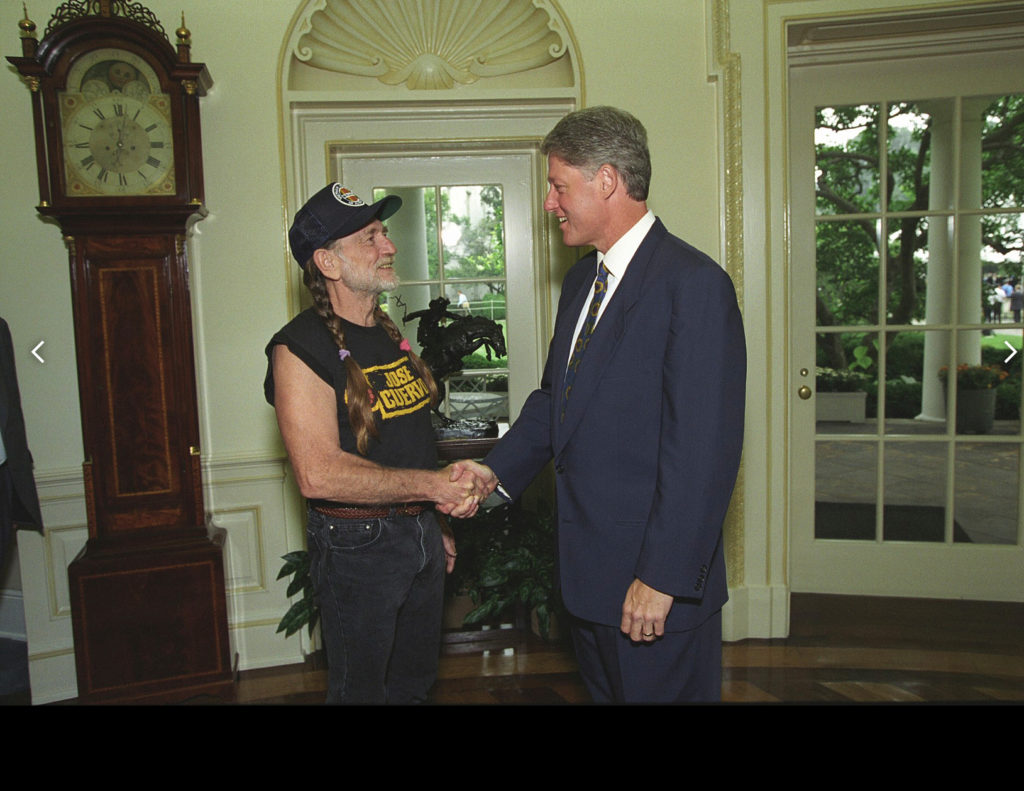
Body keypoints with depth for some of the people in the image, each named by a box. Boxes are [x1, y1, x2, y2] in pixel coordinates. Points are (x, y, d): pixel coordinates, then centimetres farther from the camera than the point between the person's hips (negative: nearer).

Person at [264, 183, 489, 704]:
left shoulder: (388, 333, 10)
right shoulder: (301, 348, -17)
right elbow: (319, 475, -26)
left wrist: (433, 523, 14)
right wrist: (432, 485, -25)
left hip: (419, 535, 8)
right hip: (357, 545, -8)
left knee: (414, 681, 23)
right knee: (361, 690, 10)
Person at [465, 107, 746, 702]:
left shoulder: (693, 283, -18)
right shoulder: (581, 280, 11)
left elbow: (703, 449, -21)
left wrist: (663, 577, -21)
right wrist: (496, 470, 2)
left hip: (659, 579, -8)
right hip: (587, 565, 8)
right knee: (604, 693, 23)